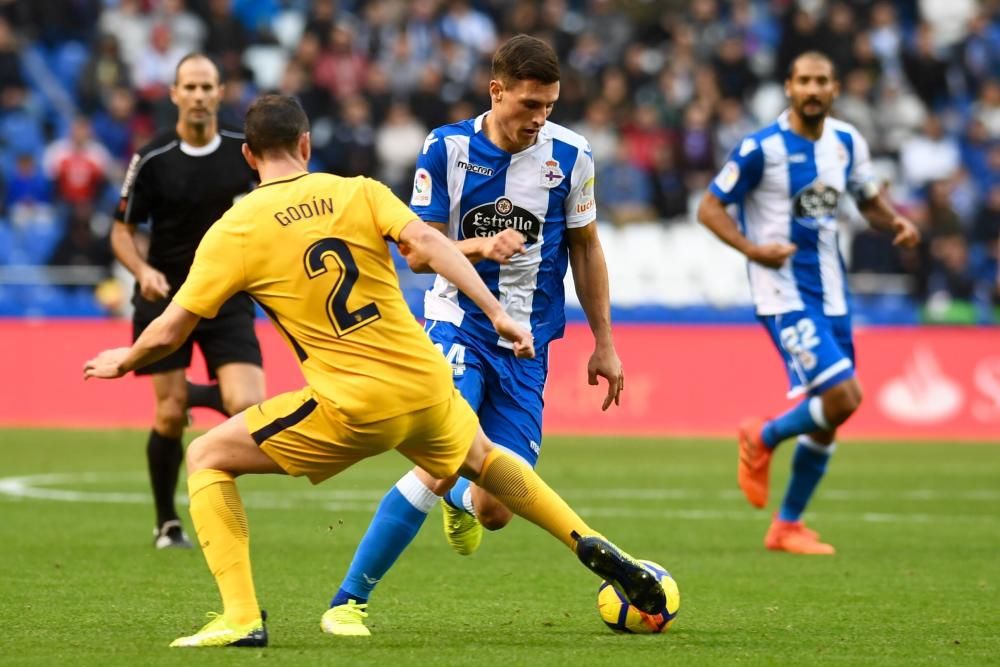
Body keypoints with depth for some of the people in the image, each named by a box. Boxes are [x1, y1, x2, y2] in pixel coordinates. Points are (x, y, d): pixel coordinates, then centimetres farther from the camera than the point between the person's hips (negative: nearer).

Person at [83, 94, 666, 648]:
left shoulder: (233, 231, -1)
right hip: (427, 386, 4)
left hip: (354, 409, -4)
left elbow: (168, 334, 1)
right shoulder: (360, 193, 5)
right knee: (481, 458, 37)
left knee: (207, 459, 10)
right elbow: (426, 243, -11)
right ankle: (591, 544, 30)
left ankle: (241, 617, -2)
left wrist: (122, 362, 21)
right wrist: (496, 313, -12)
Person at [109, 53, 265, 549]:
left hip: (227, 296, 1)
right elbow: (122, 232, -1)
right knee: (170, 416, -5)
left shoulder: (244, 150, -3)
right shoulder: (152, 160, -8)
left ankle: (195, 395, 20)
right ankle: (167, 524, 15)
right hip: (166, 296, -1)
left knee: (248, 407, -16)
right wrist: (143, 271, -20)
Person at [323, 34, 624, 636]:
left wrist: (604, 344, 13)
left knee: (496, 511, 0)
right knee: (438, 467, -23)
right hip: (459, 327, -3)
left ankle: (460, 504, 41)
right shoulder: (446, 149, -7)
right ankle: (350, 602, -12)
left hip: (527, 344, 3)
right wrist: (481, 246, -24)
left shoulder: (570, 156, -1)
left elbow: (585, 249, 11)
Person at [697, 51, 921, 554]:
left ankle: (787, 526, 22)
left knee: (829, 415, 8)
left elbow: (870, 201, 20)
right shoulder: (761, 148, -11)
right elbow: (709, 208, -6)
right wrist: (752, 249, -22)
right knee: (843, 396, -20)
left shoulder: (847, 143, 7)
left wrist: (897, 223, -2)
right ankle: (763, 438, 8)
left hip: (830, 294, 7)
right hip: (784, 294, -7)